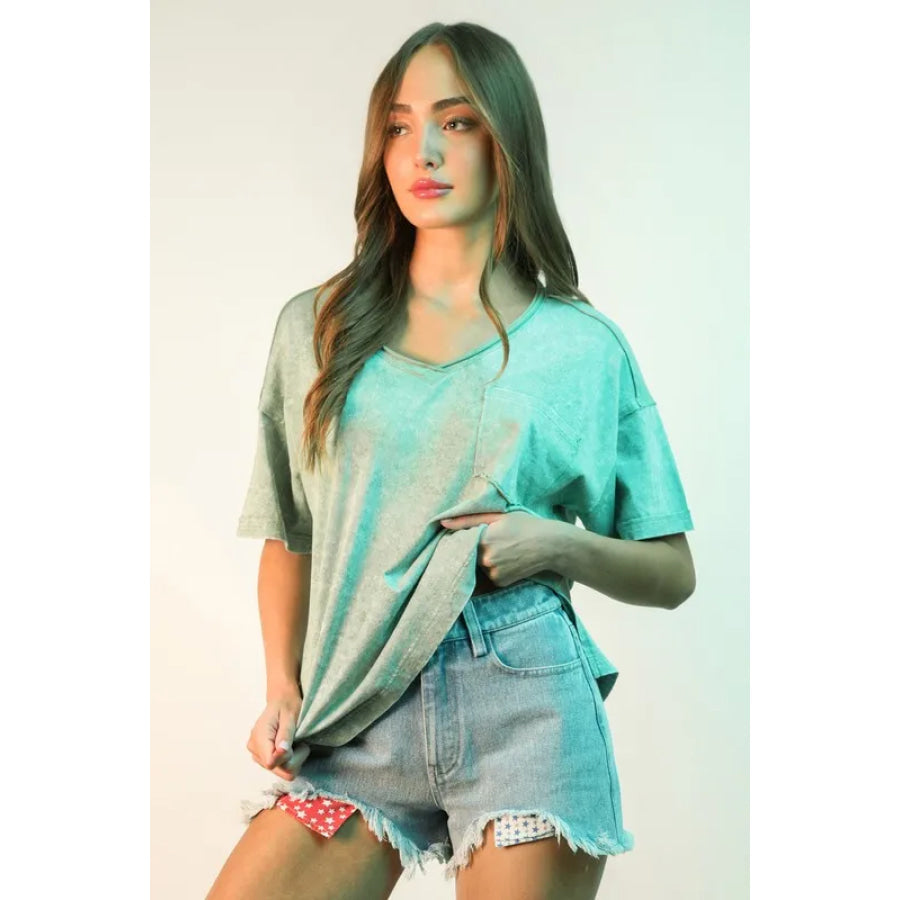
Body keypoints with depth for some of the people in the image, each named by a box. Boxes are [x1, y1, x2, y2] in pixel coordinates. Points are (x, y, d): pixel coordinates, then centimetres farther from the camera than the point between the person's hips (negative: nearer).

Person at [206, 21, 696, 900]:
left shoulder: (582, 347, 4)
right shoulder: (317, 327, 9)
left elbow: (672, 575, 8)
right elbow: (289, 539, 14)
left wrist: (559, 543, -9)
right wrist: (283, 689, 1)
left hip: (525, 705, -1)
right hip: (359, 718, 2)